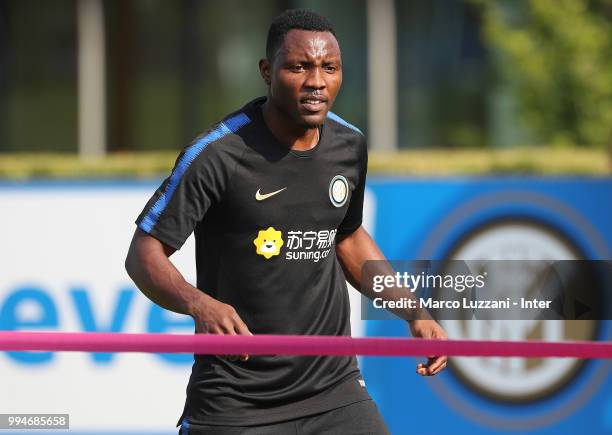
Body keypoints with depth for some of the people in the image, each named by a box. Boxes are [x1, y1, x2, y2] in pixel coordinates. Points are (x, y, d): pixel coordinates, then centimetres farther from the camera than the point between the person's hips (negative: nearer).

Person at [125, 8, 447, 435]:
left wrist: (414, 314, 13)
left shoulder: (349, 146, 3)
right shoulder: (217, 155, -15)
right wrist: (199, 304, -33)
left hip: (335, 391, 4)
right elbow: (144, 254, -14)